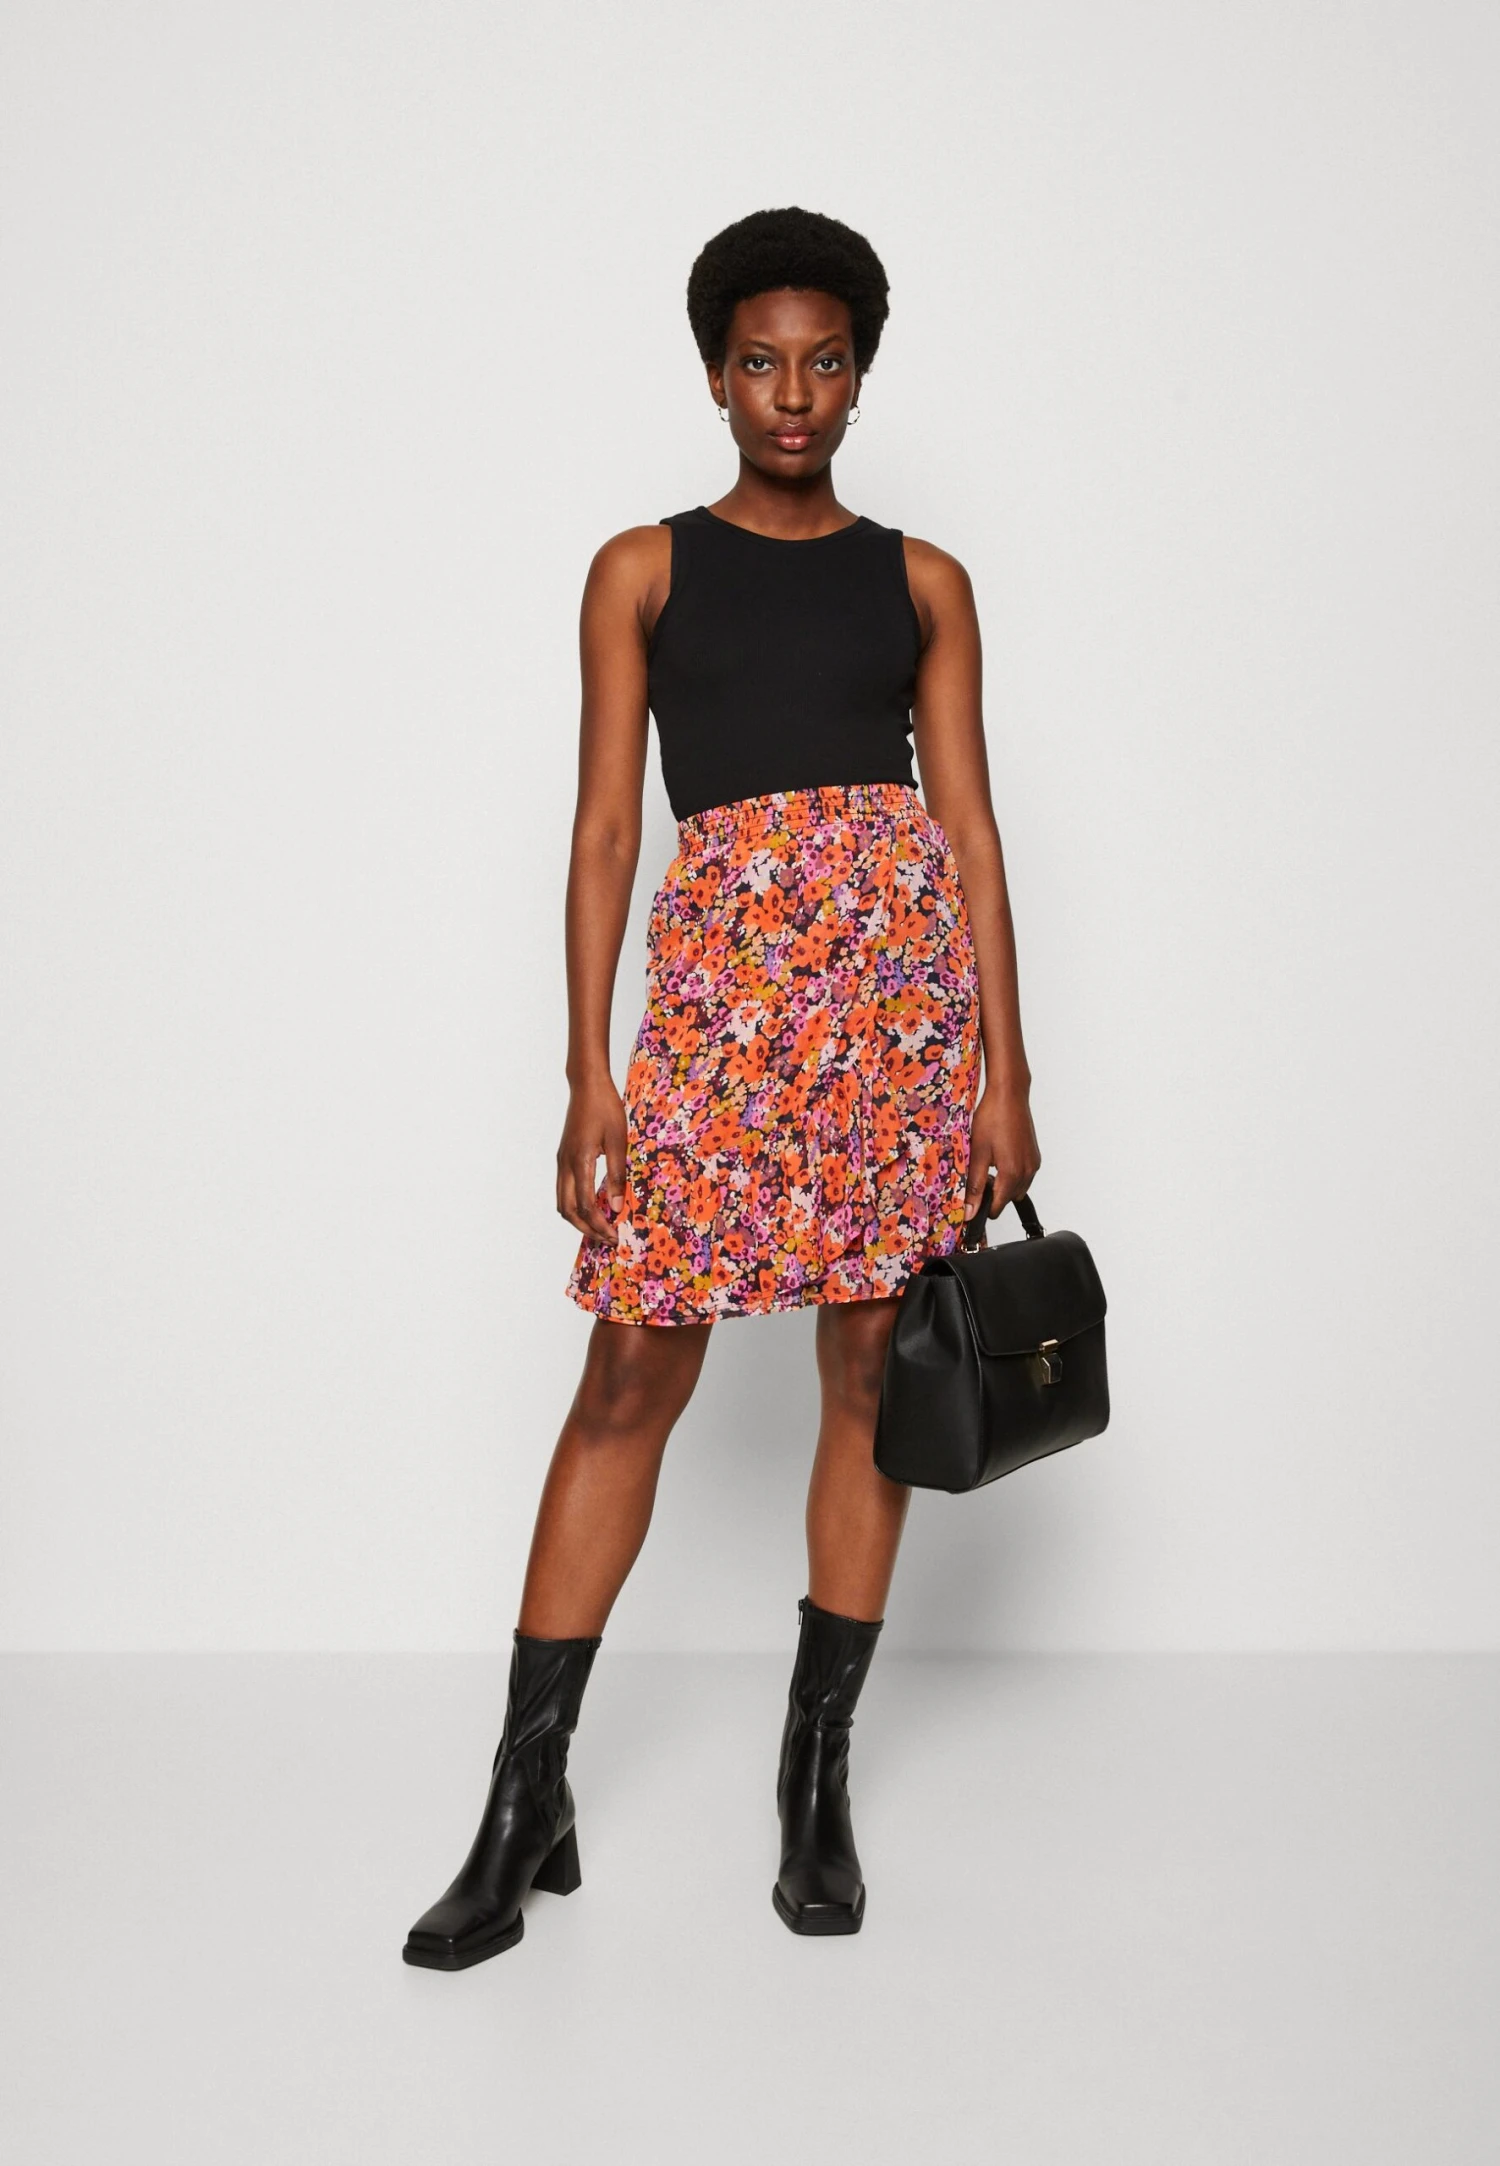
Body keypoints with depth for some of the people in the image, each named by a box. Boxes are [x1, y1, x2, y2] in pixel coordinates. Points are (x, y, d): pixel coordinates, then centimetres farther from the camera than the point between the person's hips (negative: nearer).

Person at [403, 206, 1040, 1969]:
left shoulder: (922, 581, 14)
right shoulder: (643, 570, 10)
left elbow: (970, 823, 9)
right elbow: (604, 827, 5)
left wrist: (1004, 1066, 2)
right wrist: (589, 1072, -3)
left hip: (904, 961, 2)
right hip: (723, 966, -1)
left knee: (872, 1372, 4)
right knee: (632, 1374, -4)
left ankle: (817, 1775, 18)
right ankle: (527, 1799, 6)